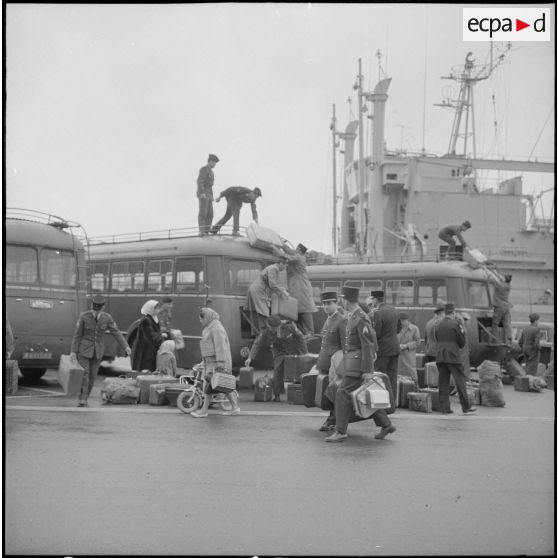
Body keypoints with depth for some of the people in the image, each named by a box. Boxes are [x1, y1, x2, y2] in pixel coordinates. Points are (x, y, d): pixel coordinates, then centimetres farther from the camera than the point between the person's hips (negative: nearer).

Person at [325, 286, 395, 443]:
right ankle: (386, 425, 18)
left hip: (358, 364, -10)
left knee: (343, 394, -10)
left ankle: (340, 431, -7)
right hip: (352, 363, 10)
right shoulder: (352, 317, 14)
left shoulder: (361, 319, -16)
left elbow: (368, 345, -19)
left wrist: (367, 371, -21)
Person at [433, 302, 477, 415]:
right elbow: (462, 343, -3)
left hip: (440, 357, 5)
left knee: (443, 383, 6)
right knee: (460, 382, 2)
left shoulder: (438, 326, 8)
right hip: (453, 357, -5)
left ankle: (445, 408, 6)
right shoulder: (455, 324, -8)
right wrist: (462, 332, 10)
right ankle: (466, 408, 5)